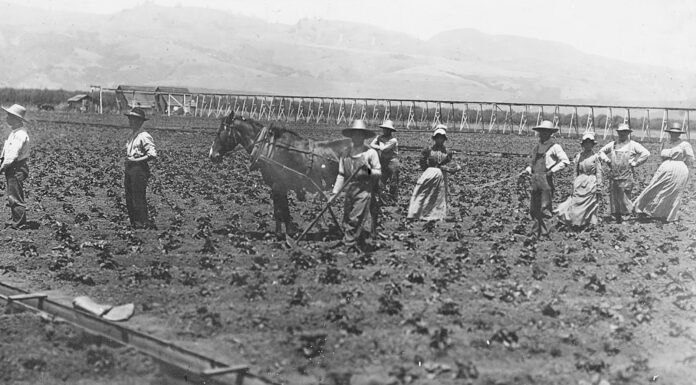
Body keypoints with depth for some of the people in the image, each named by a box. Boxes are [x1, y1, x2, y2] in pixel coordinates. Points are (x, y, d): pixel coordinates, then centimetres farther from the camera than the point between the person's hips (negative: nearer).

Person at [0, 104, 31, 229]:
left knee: (15, 197, -5)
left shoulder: (20, 134, -21)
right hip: (13, 169, 10)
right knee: (12, 196, 17)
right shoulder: (15, 132, 12)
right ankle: (15, 220, 27)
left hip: (16, 169, -10)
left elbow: (13, 154, -24)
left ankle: (20, 224, 2)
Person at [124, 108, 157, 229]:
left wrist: (136, 160, -17)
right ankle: (134, 223, 19)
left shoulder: (144, 136, -13)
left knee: (138, 198, -6)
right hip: (129, 169, 9)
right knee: (129, 199, 11)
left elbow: (153, 155, -19)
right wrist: (125, 175, 18)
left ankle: (143, 223, 4)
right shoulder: (131, 136, 15)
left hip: (139, 168, -9)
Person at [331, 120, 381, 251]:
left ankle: (350, 245, -6)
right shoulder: (345, 155, 10)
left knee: (356, 220, -11)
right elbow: (341, 175, 11)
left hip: (364, 191, -5)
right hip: (349, 192, 5)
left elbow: (379, 174, 0)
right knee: (347, 221, 6)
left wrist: (368, 170, -19)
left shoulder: (371, 153, -1)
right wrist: (334, 193, 4)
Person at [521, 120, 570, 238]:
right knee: (534, 209, 6)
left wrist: (552, 170, -15)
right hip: (535, 180, 7)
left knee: (544, 208, -8)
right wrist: (527, 170, 10)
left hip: (546, 179, -7)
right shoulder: (537, 147, 18)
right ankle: (538, 233, 15)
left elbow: (565, 161, -10)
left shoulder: (554, 147, -3)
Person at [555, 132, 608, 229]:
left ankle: (589, 225, 10)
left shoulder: (596, 156, -1)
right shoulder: (579, 156, 6)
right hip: (579, 183, 2)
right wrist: (574, 185, 7)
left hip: (591, 184, -2)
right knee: (575, 204, -5)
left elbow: (599, 173, -2)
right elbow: (576, 172, 10)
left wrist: (599, 187, -6)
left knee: (589, 207, 1)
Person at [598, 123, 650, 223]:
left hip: (626, 177, -4)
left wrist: (635, 163, -7)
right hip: (613, 176, 4)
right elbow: (601, 151, 25)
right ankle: (617, 218, 9)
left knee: (624, 197, -7)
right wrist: (607, 160, 10)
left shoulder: (633, 145, 1)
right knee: (614, 197, 2)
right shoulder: (612, 144, 12)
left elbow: (646, 153, -6)